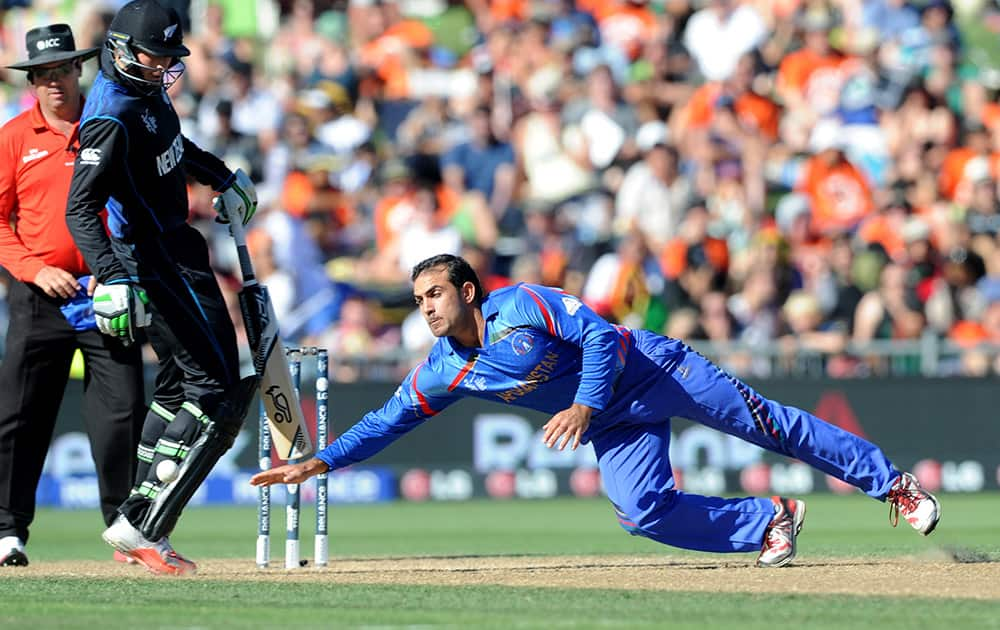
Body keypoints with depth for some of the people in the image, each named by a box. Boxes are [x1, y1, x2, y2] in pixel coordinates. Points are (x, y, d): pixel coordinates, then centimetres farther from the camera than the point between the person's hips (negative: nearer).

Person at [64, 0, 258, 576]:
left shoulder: (149, 88, 6)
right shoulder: (111, 117, -24)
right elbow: (80, 208, -33)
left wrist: (224, 178, 40)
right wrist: (113, 278, -46)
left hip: (176, 245, 10)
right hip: (148, 262, -10)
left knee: (181, 385, 15)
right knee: (217, 392, -12)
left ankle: (143, 526, 17)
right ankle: (141, 528, -13)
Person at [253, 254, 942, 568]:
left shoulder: (523, 305, -20)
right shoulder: (444, 369, -2)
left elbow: (599, 335, -22)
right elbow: (388, 420, 1)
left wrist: (584, 406, -32)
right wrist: (315, 464, -5)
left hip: (650, 368, -5)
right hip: (615, 427, 5)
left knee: (767, 423, -3)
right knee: (643, 512, -16)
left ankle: (892, 483, 7)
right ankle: (769, 522, 1)